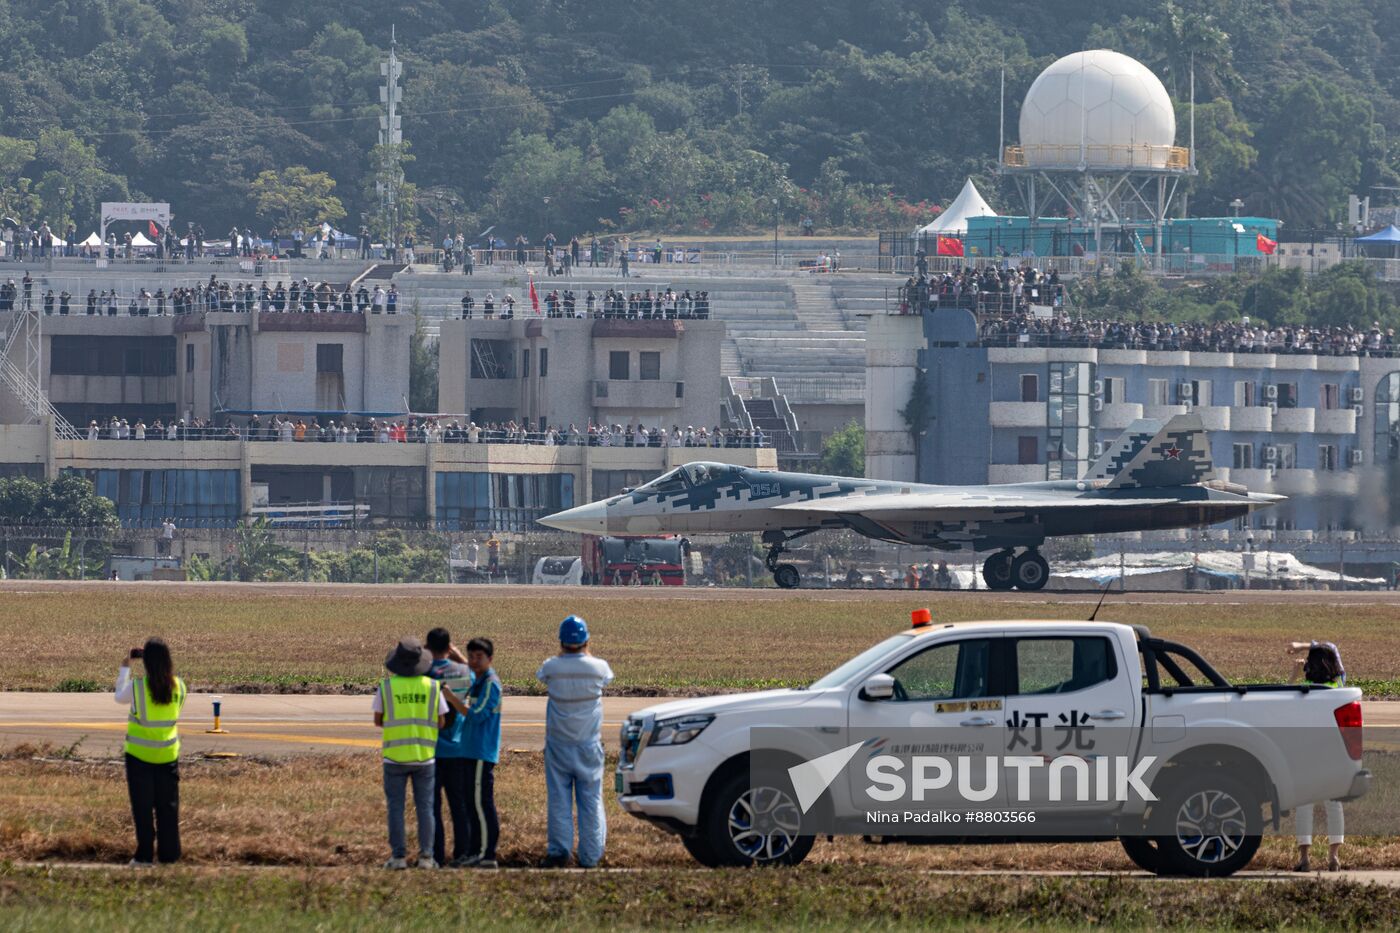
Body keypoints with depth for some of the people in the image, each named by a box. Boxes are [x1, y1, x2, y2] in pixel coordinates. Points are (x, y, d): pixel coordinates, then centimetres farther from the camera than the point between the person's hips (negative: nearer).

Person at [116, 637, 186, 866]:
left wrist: (125, 668, 16)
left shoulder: (137, 686, -17)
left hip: (139, 754, -3)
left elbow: (120, 697, 4)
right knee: (168, 806, 11)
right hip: (168, 753, 3)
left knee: (143, 807, 5)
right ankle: (169, 855, 13)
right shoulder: (178, 686, -7)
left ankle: (145, 856, 6)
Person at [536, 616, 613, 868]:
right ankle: (590, 856, 4)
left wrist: (562, 652, 14)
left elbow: (541, 676, 13)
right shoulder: (597, 667, -11)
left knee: (559, 800, 6)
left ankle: (558, 852, 2)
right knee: (591, 800, 6)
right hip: (589, 744, 0)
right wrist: (586, 652, 18)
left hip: (558, 744, 0)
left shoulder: (552, 667, -12)